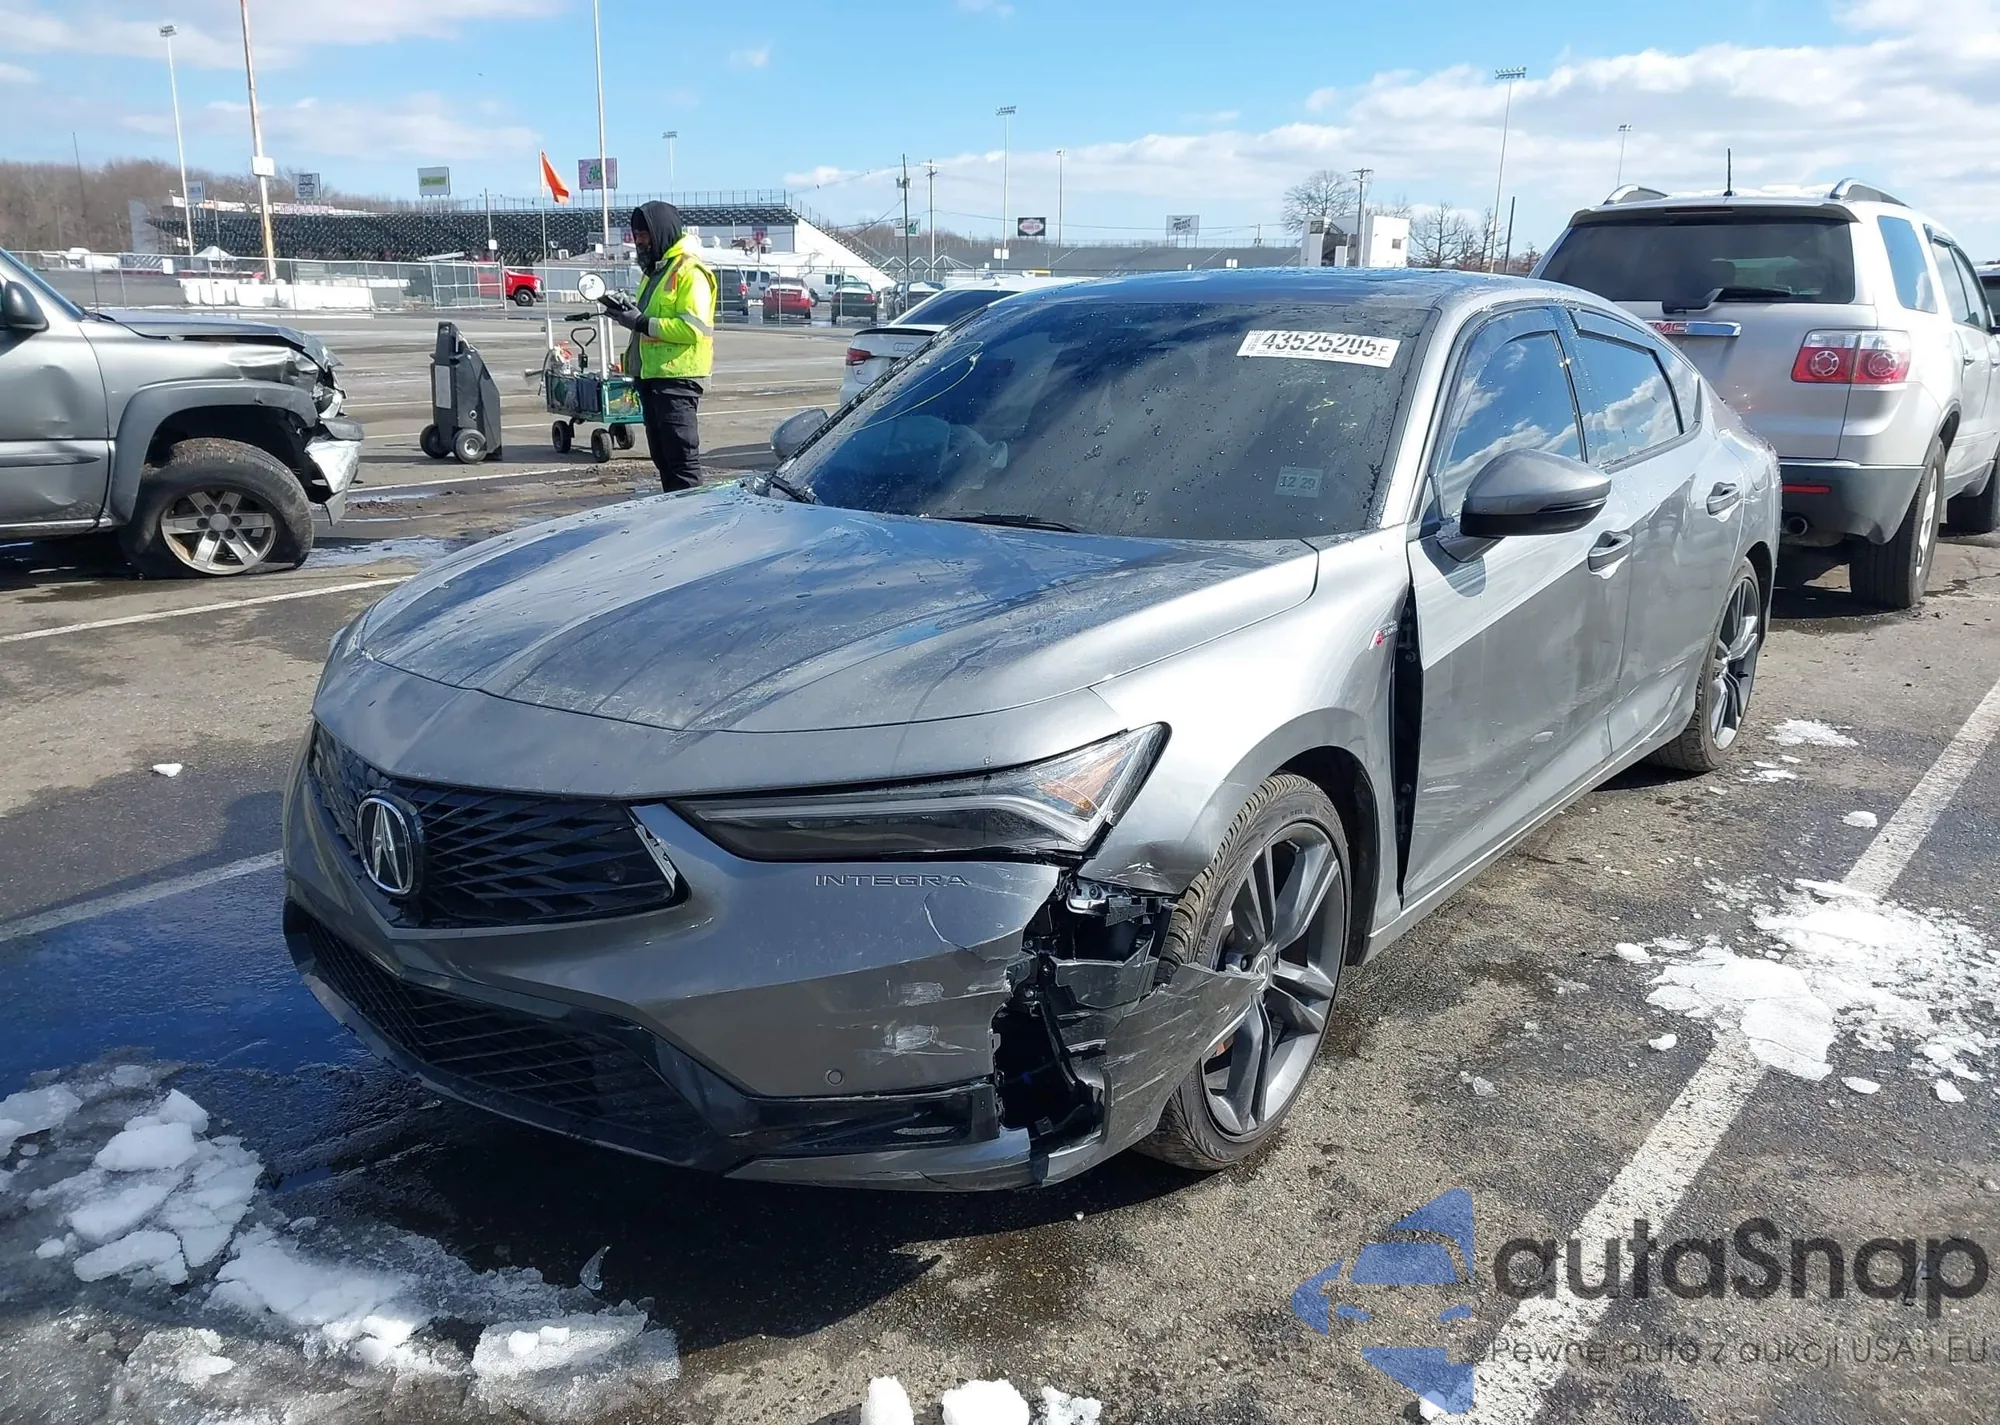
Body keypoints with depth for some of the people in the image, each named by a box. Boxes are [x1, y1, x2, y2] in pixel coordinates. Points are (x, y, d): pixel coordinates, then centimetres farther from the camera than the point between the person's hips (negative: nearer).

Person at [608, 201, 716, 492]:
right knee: (661, 455, 14)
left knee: (682, 456, -9)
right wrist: (630, 314, 6)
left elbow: (693, 327, -22)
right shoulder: (654, 270, 20)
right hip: (651, 373, 10)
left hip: (677, 375, -10)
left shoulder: (690, 272, -12)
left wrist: (642, 323, -21)